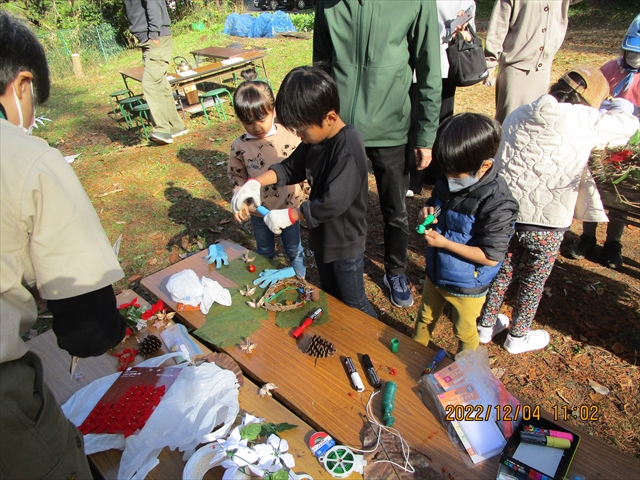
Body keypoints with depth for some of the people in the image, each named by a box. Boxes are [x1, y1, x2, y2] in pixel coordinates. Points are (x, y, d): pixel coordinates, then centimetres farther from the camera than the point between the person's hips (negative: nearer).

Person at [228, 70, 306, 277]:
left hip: (289, 207, -1)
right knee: (264, 252, 22)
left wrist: (306, 191, -5)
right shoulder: (240, 147, -14)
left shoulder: (290, 136, -16)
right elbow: (237, 178, -3)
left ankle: (300, 279, 43)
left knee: (294, 249, 20)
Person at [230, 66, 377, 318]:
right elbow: (292, 167, 7)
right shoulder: (316, 137, -5)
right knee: (329, 296, 27)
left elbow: (334, 202, -35)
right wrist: (256, 182, -7)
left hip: (345, 241, -8)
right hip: (322, 234, 8)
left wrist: (290, 215, -25)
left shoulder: (348, 147, -30)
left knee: (353, 302, 12)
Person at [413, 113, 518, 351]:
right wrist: (427, 213, -15)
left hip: (466, 286, -6)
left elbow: (491, 256, -28)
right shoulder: (447, 181, -12)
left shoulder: (497, 204, -31)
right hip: (435, 274, 6)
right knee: (425, 318, 29)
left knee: (465, 332, 22)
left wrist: (444, 242, -30)